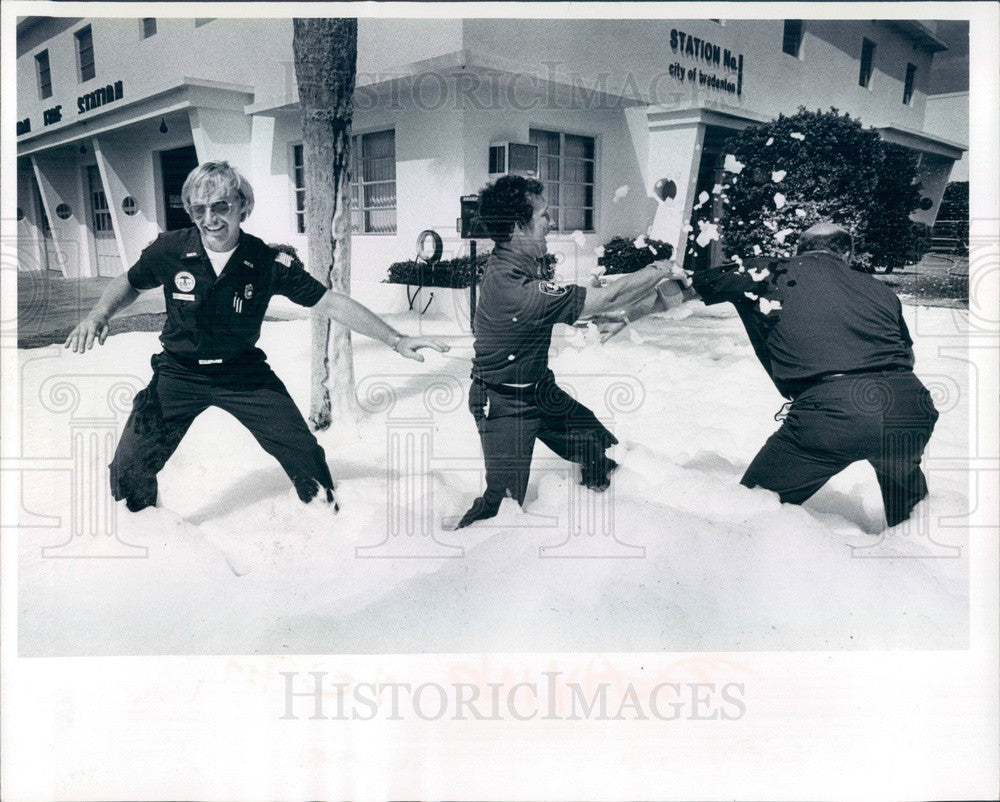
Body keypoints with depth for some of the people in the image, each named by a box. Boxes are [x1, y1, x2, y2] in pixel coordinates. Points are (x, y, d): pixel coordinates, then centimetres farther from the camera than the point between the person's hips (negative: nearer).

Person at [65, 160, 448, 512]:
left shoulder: (268, 263, -15)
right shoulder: (170, 249, -12)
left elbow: (330, 303, -11)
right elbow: (130, 283, 8)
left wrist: (395, 339, -14)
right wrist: (99, 315, -12)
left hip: (244, 374, 0)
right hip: (179, 374, 0)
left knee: (305, 455, -3)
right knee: (129, 469, -8)